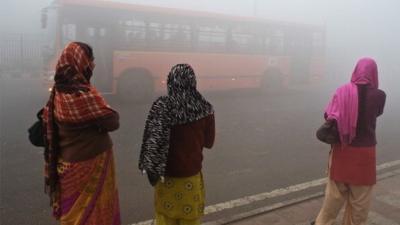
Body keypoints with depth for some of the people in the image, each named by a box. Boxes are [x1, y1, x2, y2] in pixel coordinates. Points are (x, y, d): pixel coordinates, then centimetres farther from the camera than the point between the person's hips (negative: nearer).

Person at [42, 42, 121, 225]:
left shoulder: (60, 90, 0)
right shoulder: (84, 94, -25)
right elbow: (112, 122, -19)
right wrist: (110, 112, 3)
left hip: (69, 162, 8)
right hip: (89, 163, -8)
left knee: (75, 210, 23)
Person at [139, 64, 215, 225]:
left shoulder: (161, 106, -17)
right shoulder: (204, 109, -12)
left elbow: (152, 140, -13)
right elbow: (209, 142, -1)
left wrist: (151, 169, -1)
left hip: (166, 173, -1)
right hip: (191, 174, 1)